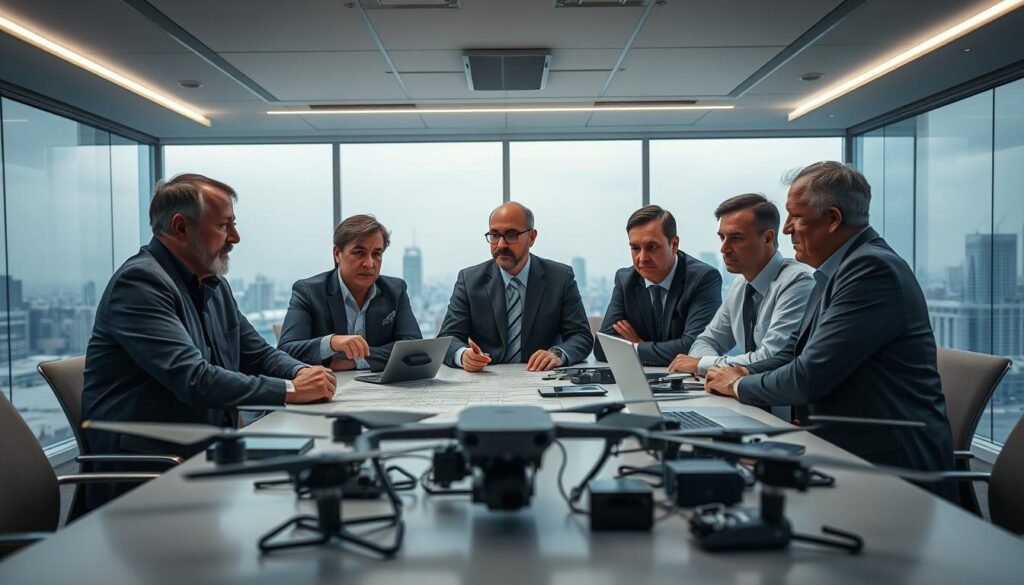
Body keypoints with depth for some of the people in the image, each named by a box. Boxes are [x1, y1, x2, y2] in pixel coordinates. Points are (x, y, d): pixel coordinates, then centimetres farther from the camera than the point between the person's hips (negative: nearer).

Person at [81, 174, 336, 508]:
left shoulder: (213, 283, 13)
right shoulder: (140, 281, -14)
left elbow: (258, 354, 18)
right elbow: (194, 379, -24)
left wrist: (302, 373, -4)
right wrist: (290, 391, -20)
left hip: (208, 453, 8)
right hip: (146, 468, -8)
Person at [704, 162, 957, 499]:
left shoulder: (871, 268, -19)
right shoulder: (837, 272, 11)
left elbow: (810, 376, -22)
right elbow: (795, 354, 15)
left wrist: (740, 386, -6)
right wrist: (743, 374, -3)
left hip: (890, 466, -8)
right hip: (847, 450, 8)